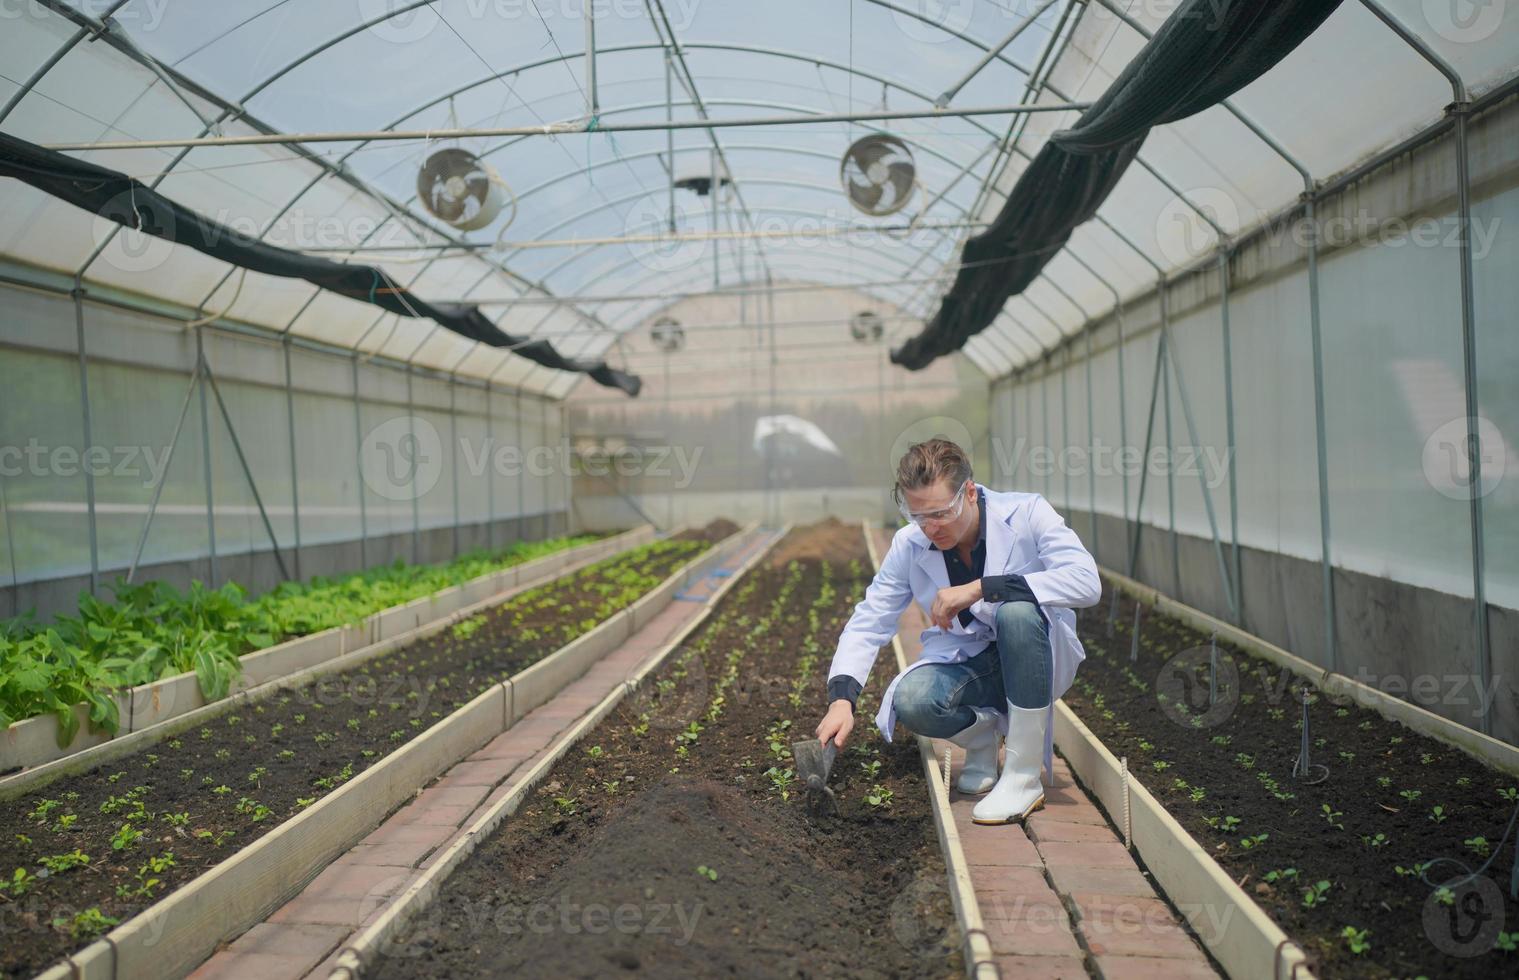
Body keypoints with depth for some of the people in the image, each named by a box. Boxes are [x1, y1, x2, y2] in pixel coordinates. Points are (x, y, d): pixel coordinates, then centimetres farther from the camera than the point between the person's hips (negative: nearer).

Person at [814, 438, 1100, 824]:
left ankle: (1024, 775, -25)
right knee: (912, 702, -31)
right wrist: (841, 698, -22)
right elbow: (868, 621, -5)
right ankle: (981, 736, 6)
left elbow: (1086, 581, -31)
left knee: (1017, 610, -36)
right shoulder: (909, 544, -8)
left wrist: (980, 588, -35)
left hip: (1039, 659, -2)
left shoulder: (1027, 513, -18)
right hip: (965, 661, 2)